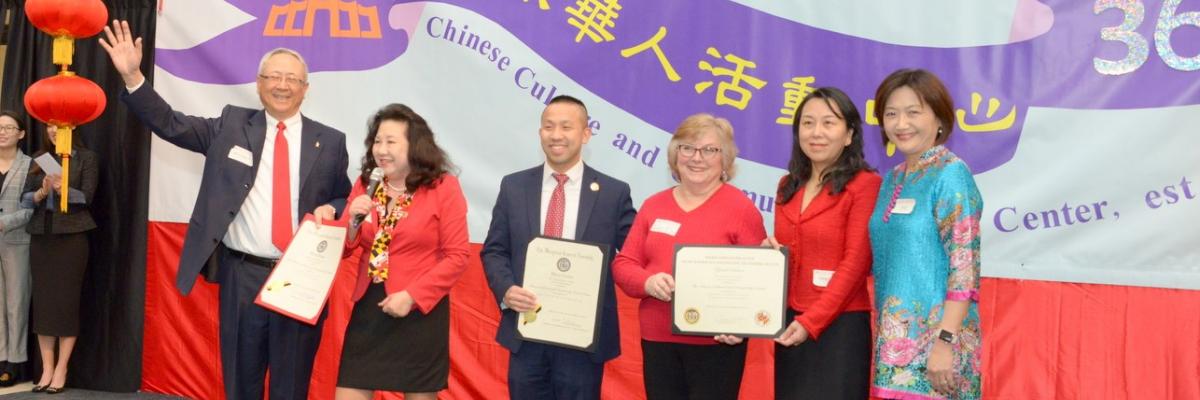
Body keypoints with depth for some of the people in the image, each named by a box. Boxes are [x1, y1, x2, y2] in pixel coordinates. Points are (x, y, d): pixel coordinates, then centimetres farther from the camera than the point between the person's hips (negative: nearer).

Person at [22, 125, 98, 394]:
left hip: (71, 237, -4)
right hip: (41, 237, 4)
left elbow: (86, 197, -6)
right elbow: (25, 199, 8)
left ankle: (61, 370, 1)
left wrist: (62, 188, -22)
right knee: (42, 301, 2)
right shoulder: (40, 160, 14)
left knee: (67, 301, -4)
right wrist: (42, 192, -12)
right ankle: (46, 369, 7)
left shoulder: (86, 158, 4)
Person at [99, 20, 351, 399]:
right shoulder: (232, 124, 6)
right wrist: (132, 76, -8)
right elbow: (171, 125, 3)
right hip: (241, 276, 1)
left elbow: (345, 201, 12)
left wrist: (330, 209, -10)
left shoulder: (330, 141, 5)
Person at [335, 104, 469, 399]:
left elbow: (457, 257, -10)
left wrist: (412, 296, -17)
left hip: (420, 311, -4)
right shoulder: (365, 185, 8)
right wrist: (352, 220, -11)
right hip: (368, 307, 4)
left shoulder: (443, 187, -7)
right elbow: (343, 250, 10)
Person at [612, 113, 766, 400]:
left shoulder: (741, 208, -3)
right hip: (657, 342, 4)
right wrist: (647, 282, -12)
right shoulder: (653, 205, 10)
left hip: (717, 344, -4)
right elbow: (623, 264, 10)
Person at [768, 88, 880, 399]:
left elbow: (855, 263, -13)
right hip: (790, 325, 6)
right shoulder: (788, 186, 12)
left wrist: (812, 322, -17)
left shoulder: (864, 184, -8)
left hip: (840, 325, -6)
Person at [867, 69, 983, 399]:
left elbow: (965, 266, -16)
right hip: (896, 338, 7)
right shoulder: (893, 179, 12)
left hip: (933, 338, -7)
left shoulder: (951, 174, -10)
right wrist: (887, 336, 10)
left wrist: (946, 341, -21)